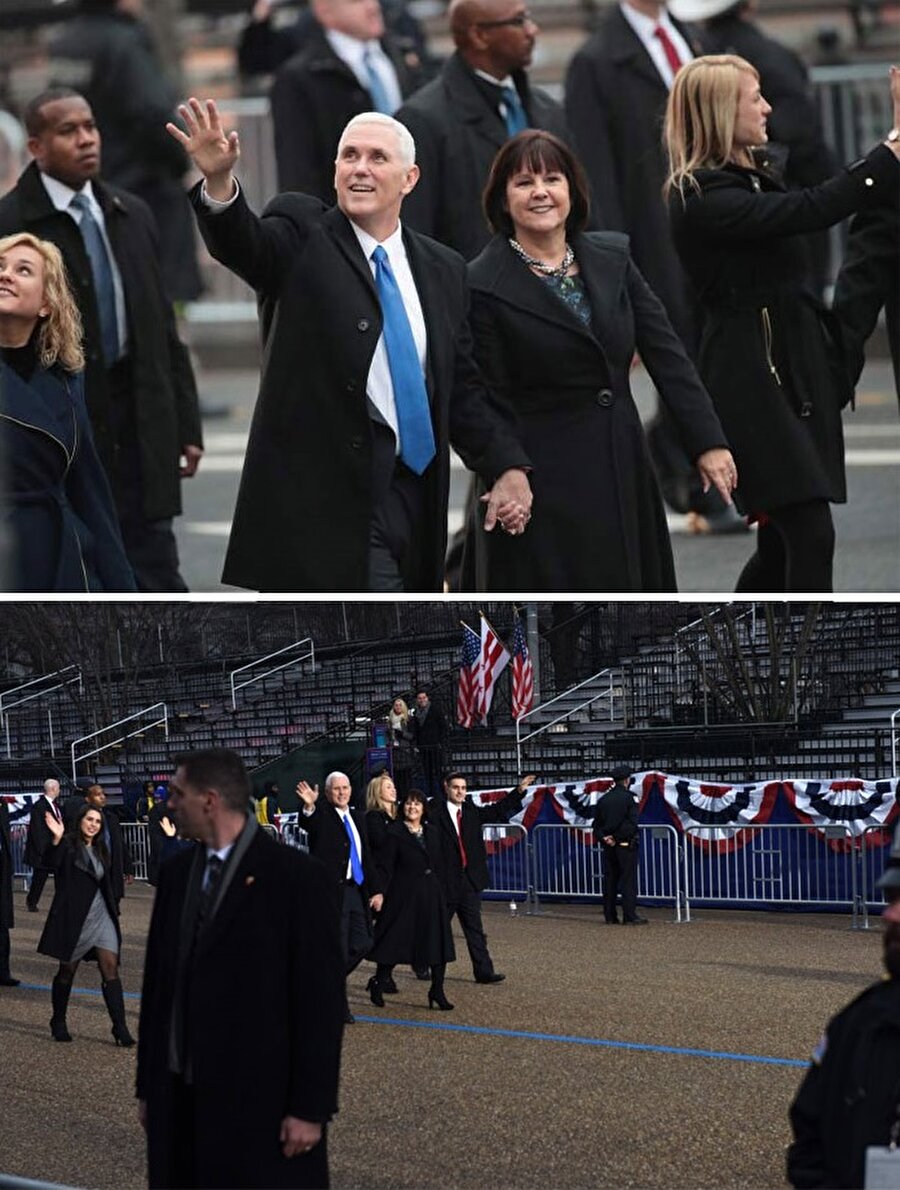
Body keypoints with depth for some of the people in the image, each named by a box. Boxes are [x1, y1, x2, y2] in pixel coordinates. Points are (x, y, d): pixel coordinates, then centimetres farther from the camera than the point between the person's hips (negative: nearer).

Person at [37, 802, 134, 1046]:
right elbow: (51, 862, -27)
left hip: (101, 916, 5)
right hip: (73, 917, -5)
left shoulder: (100, 849, 14)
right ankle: (58, 1023, 23)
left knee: (110, 969, -5)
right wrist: (56, 840, -42)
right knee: (67, 971, 6)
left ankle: (120, 1028, -9)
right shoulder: (69, 845, -7)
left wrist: (113, 911, 22)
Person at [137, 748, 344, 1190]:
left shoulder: (296, 876, -9)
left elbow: (320, 998, -10)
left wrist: (310, 1108, -12)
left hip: (260, 1099, -6)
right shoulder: (176, 872, 11)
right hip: (180, 1097, 6)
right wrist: (148, 1086, 13)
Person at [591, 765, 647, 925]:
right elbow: (632, 824, -16)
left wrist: (603, 838, -3)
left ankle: (610, 916, 8)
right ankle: (630, 916, -6)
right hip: (626, 845, -5)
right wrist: (617, 837, -10)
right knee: (628, 881, -3)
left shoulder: (603, 800, 8)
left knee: (609, 881, 8)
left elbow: (596, 824, 7)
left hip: (608, 846, 5)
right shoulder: (628, 798, -9)